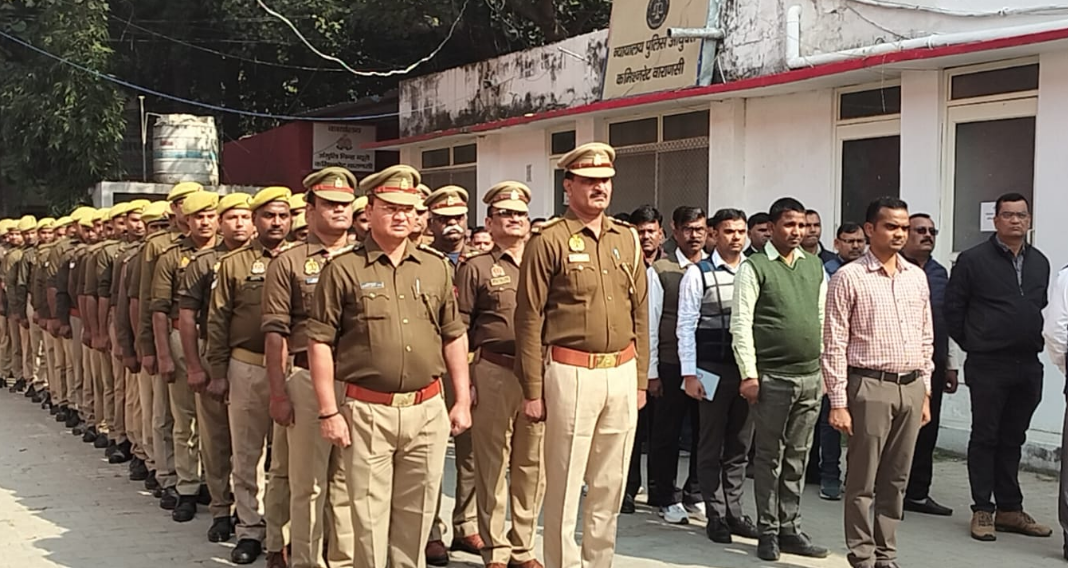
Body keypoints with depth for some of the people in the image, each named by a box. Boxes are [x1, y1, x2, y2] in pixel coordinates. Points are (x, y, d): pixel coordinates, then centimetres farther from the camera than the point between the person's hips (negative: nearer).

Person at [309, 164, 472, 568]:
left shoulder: (436, 267, 9)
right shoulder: (343, 269, -3)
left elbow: (454, 337, 13)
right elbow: (320, 342, -4)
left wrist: (462, 400, 9)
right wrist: (328, 412, -8)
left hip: (427, 409, 3)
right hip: (367, 411, -3)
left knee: (417, 512, 13)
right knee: (369, 514, 5)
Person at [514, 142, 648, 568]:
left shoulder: (628, 239, 11)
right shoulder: (550, 241, -6)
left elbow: (640, 314, 14)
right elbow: (530, 319, -7)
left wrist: (641, 379, 12)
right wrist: (533, 390, -8)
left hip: (622, 373, 5)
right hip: (570, 373, -5)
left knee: (610, 484, 13)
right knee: (564, 485, 3)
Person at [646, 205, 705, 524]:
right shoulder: (658, 271, -2)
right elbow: (650, 323, -2)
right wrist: (652, 372, -5)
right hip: (671, 364, -3)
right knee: (667, 432, 6)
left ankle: (695, 495, 25)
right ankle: (665, 499, 19)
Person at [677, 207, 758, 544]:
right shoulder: (698, 274, -4)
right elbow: (685, 326, -5)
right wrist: (689, 374, -9)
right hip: (713, 368, -3)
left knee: (740, 445, 12)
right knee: (712, 446, 6)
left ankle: (733, 511, 24)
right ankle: (716, 515, 16)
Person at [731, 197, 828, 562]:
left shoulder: (815, 265, 12)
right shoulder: (755, 267, -4)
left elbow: (824, 318, 16)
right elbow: (740, 323, -8)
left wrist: (827, 365, 11)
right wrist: (749, 374, -13)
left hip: (811, 376, 5)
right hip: (771, 377, -5)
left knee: (797, 458, 11)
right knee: (769, 456, 4)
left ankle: (790, 528, 20)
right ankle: (768, 531, 14)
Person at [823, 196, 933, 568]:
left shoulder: (917, 277, 11)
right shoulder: (849, 278, -6)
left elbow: (926, 339, 16)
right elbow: (834, 345, -8)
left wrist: (926, 393, 13)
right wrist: (838, 403, -11)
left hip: (911, 388, 5)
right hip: (870, 387, -5)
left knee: (896, 480, 12)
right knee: (863, 480, 3)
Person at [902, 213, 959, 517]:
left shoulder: (940, 273, 15)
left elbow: (946, 320, 20)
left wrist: (951, 364, 18)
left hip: (933, 364, 6)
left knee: (926, 431, 10)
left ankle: (918, 493, 19)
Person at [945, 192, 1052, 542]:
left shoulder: (1040, 262, 12)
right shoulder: (974, 260, -5)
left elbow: (1045, 308, 20)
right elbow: (953, 307, -3)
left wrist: (1036, 342, 9)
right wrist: (972, 344, 0)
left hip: (1028, 365, 5)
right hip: (988, 365, -5)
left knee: (1013, 440, 13)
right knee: (985, 437, 2)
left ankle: (1010, 509, 20)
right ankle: (983, 510, 8)